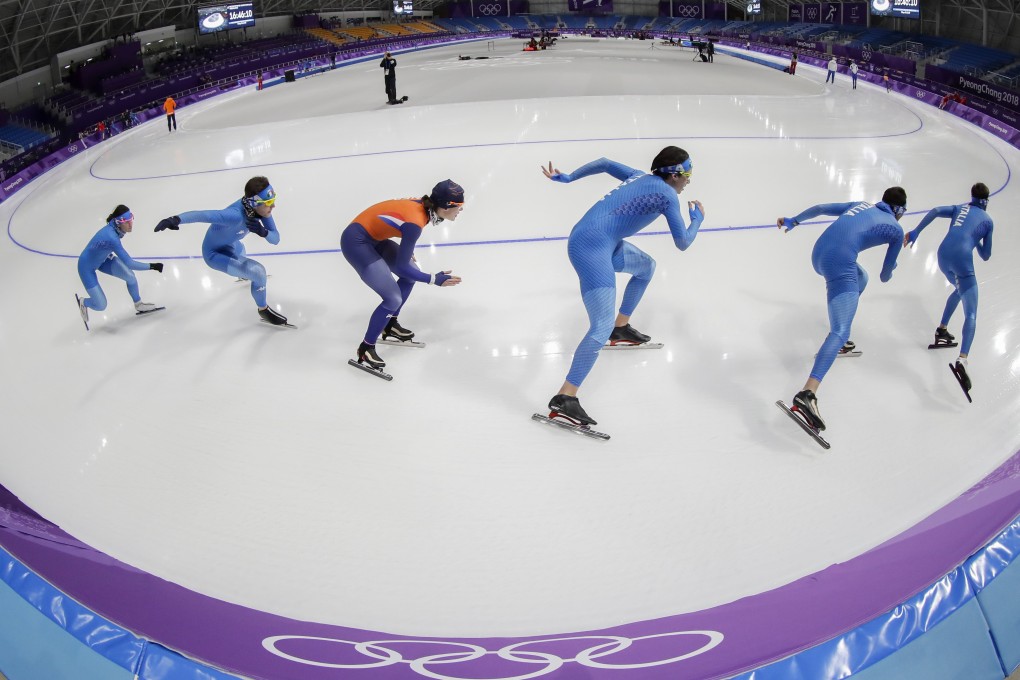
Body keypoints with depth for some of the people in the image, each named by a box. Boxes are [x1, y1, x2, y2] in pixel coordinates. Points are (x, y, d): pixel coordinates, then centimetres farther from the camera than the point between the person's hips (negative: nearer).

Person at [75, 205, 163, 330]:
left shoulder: (115, 226, -17)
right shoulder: (111, 237, -41)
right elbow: (129, 263, -40)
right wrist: (152, 266, -37)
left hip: (102, 259, 7)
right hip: (87, 267, -7)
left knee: (129, 275, -9)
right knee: (101, 306, -5)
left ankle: (138, 304, 16)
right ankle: (82, 302, 29)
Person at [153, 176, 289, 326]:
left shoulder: (260, 207, -22)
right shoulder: (236, 215, -43)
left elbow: (275, 239, -20)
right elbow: (203, 215, -53)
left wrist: (263, 232, -42)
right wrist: (176, 219, -70)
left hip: (229, 245, 9)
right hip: (215, 254, -8)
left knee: (240, 251, 42)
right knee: (258, 272, -21)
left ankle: (243, 274, 81)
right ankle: (263, 310, 8)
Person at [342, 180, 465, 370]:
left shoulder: (422, 205, -5)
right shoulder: (415, 222, -29)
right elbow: (401, 266, -23)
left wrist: (407, 250, 21)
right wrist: (434, 279, -17)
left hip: (373, 237, 9)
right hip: (356, 242, -9)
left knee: (411, 275, 16)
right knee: (394, 299, -10)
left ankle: (390, 325, 32)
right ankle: (366, 349, 7)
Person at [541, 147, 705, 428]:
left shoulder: (642, 177, 18)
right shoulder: (668, 194, -4)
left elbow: (604, 163, 25)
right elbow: (682, 243, 0)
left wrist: (566, 178, 33)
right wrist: (698, 218, 19)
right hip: (592, 246, -10)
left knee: (646, 265, 33)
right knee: (602, 328, -17)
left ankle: (621, 328, 41)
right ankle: (564, 399, -21)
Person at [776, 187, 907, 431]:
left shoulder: (861, 205, 27)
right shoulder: (896, 230, 15)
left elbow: (820, 208, 24)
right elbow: (885, 276, 22)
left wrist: (793, 221, 38)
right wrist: (887, 274, 46)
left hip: (818, 254, 8)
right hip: (840, 263, -8)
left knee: (860, 278, 38)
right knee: (841, 331, -17)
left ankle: (839, 339, 38)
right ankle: (807, 393, -38)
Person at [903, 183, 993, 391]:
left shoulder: (960, 208, 24)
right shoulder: (987, 220, 18)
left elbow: (935, 211, 4)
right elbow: (985, 256, 20)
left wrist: (915, 232, 6)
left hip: (943, 255, 5)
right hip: (962, 260, -5)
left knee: (960, 289, 37)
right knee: (971, 314, -9)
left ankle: (942, 330, 35)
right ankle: (962, 359, -31)